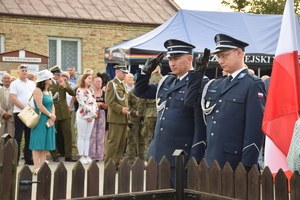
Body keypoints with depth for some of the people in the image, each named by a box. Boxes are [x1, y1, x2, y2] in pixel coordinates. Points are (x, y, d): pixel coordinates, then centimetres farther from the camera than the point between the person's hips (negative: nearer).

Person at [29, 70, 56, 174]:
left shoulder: (49, 92, 17)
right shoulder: (38, 90, -9)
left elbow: (52, 106, 13)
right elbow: (40, 106, -16)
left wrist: (52, 117, -5)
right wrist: (50, 115, -9)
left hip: (49, 121, 8)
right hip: (40, 120, -8)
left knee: (46, 144, 8)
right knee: (38, 144, -6)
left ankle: (42, 166, 12)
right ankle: (36, 167, -4)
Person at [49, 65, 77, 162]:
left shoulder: (64, 82, 11)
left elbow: (72, 93, 2)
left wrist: (65, 85, -11)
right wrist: (51, 98, -17)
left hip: (64, 112, 3)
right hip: (53, 112, -3)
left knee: (68, 133, 0)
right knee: (53, 134, 4)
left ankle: (68, 155, 6)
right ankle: (54, 156, 16)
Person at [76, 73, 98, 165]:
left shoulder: (91, 91, 15)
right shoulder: (80, 90, -5)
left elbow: (94, 103, 11)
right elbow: (82, 103, -12)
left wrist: (93, 114, -2)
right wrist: (91, 113, -11)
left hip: (91, 116, 6)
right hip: (82, 115, -6)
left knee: (87, 137, 8)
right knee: (81, 136, -1)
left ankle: (86, 155, 10)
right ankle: (81, 156, 2)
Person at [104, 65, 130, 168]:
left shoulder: (122, 84, 20)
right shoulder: (111, 84, -6)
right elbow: (109, 101, -15)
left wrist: (126, 110, 14)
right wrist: (121, 109, -21)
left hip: (124, 118, 9)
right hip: (116, 118, -9)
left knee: (122, 143, 9)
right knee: (113, 142, -8)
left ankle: (116, 164, 16)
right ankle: (108, 165, -3)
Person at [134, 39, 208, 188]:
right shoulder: (166, 82, 13)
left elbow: (201, 123, -14)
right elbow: (140, 92, 24)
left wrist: (195, 157, -17)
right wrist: (147, 71, 8)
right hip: (158, 153, 7)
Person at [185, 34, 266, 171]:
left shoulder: (253, 85, -6)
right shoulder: (215, 84, 17)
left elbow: (255, 128, -11)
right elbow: (190, 102, 19)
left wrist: (247, 166, -16)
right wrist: (196, 73, 13)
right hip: (209, 159, 7)